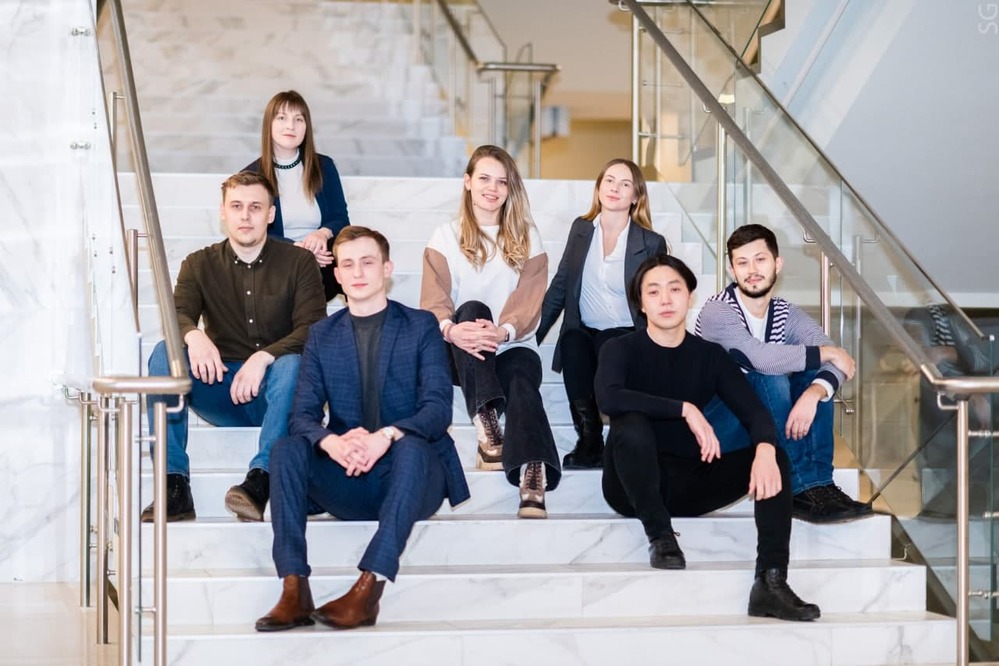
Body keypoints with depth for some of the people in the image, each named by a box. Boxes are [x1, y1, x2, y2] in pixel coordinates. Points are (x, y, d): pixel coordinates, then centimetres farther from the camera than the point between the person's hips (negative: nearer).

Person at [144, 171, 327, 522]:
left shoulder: (299, 262, 3)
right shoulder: (200, 264, 9)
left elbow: (313, 329, -9)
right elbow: (177, 314, -8)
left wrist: (264, 357, -27)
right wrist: (194, 336, -33)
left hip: (275, 390, -2)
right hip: (221, 390, 2)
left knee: (291, 363, -35)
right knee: (164, 353, -24)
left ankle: (259, 480, -45)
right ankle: (174, 486, -31)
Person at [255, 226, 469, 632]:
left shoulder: (420, 326, 6)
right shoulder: (322, 335, 14)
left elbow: (438, 408, -7)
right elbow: (303, 414, 2)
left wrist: (386, 436, -28)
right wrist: (332, 443, -24)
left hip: (405, 476, -2)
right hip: (347, 481, 2)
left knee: (412, 447, -36)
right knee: (288, 449, -25)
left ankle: (369, 589, -45)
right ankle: (294, 591, -35)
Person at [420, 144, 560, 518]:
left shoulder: (526, 238, 11)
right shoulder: (445, 238, 9)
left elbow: (529, 302, -3)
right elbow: (434, 302, -5)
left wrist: (503, 331, -25)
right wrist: (451, 329, -30)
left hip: (514, 346, 0)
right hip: (462, 354, 0)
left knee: (522, 384, -33)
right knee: (473, 308, -31)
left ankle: (533, 485, -58)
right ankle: (485, 428, -42)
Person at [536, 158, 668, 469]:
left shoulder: (651, 244, 0)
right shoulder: (581, 229, 9)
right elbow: (559, 287, 11)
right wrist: (532, 334, 5)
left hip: (626, 337, -3)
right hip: (584, 333, 3)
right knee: (571, 343, -31)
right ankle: (589, 439, -20)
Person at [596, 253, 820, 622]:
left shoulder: (711, 356, 6)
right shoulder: (622, 349, -4)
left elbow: (754, 411, -7)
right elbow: (608, 398, -26)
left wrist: (765, 450, -30)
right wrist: (685, 409, -31)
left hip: (689, 481, 4)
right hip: (633, 485, -3)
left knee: (774, 457, -18)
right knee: (631, 424, -34)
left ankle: (770, 583, -29)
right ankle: (660, 535, -18)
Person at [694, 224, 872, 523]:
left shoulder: (787, 314, 3)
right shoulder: (716, 311, -16)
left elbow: (837, 362, -13)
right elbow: (761, 358, -34)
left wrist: (813, 393, -36)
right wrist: (828, 352, -23)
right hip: (716, 424, -6)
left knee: (817, 377, -13)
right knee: (771, 380, -29)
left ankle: (820, 483, -23)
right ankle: (804, 489, -29)